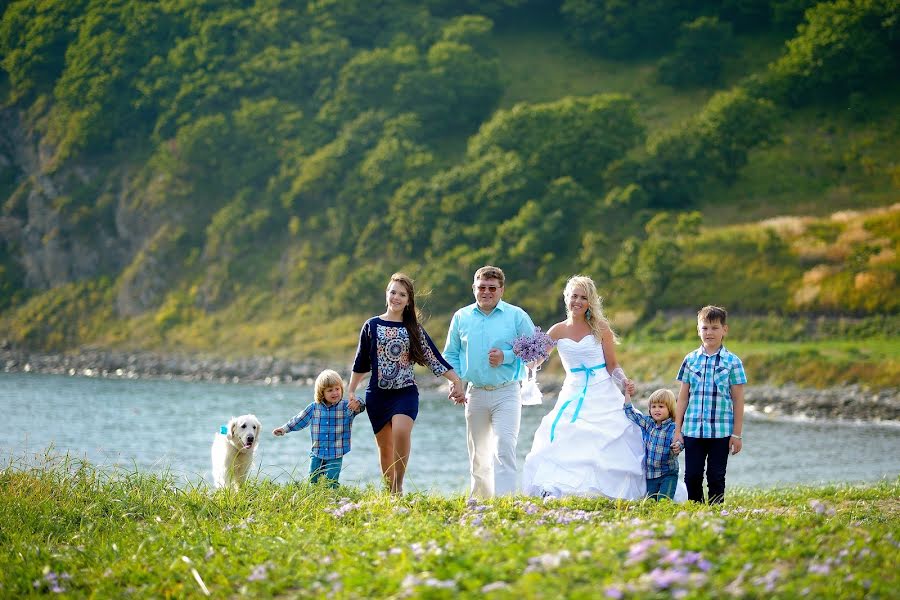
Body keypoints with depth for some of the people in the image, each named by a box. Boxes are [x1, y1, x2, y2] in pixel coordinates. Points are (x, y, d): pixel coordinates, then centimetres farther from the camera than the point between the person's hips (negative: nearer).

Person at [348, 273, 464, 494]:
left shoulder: (414, 330, 7)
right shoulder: (372, 326, 7)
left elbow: (434, 358, 5)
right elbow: (361, 363, 12)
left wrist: (456, 380, -3)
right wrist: (351, 392, 12)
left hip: (405, 392, -1)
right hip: (377, 393, 1)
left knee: (401, 432, -26)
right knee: (385, 445, 5)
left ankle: (398, 486, -17)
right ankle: (389, 490, 18)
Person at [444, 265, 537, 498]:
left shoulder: (517, 316, 1)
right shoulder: (461, 317, 9)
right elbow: (450, 354, 16)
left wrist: (507, 357, -13)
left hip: (506, 393, -3)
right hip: (475, 394, 3)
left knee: (504, 449, -17)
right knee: (478, 454, 10)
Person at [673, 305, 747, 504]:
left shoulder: (732, 362, 0)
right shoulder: (690, 360, 6)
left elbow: (738, 400, 1)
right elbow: (683, 398, 9)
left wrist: (737, 434, -2)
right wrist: (677, 430, 5)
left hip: (721, 431, -2)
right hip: (692, 430, 2)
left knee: (716, 477, 4)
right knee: (692, 476, 4)